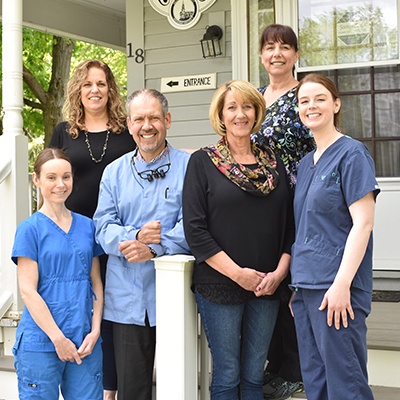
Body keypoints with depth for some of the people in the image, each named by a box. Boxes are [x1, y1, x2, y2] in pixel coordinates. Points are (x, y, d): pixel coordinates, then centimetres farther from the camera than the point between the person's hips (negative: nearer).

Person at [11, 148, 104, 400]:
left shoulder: (87, 226, 9)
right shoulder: (30, 229, -3)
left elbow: (96, 282, 10)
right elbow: (28, 290, -8)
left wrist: (95, 331, -1)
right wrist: (58, 338, -10)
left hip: (85, 341, 4)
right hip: (41, 343, -3)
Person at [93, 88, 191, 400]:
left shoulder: (188, 166, 1)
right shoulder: (114, 172, 12)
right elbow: (103, 227, 5)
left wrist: (154, 248, -21)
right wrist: (135, 236, -15)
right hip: (127, 298, 3)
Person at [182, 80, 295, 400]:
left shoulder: (273, 163, 10)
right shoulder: (203, 162, -1)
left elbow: (289, 223, 9)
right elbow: (195, 229, -8)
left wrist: (279, 271, -5)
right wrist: (238, 273, -13)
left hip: (267, 287, 3)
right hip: (219, 285, -3)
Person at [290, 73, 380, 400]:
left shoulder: (351, 154, -8)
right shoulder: (306, 162, 15)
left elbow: (363, 223, -15)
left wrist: (342, 284, -21)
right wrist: (297, 285, 15)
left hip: (336, 289, -8)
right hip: (306, 286, 8)